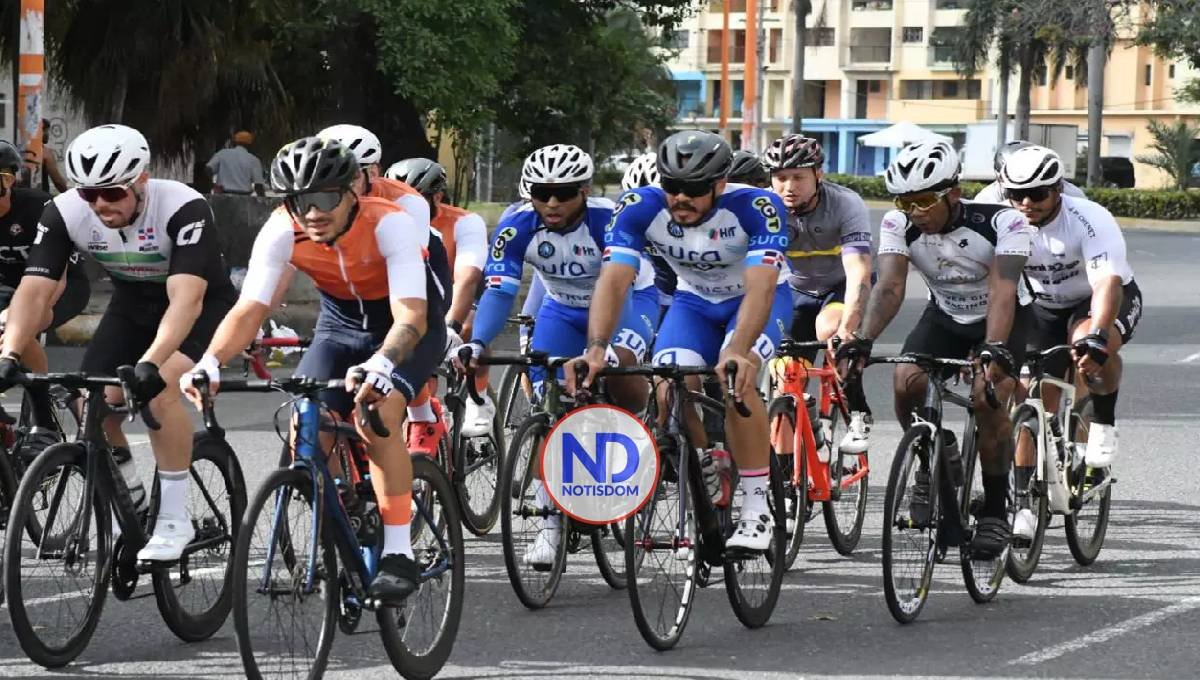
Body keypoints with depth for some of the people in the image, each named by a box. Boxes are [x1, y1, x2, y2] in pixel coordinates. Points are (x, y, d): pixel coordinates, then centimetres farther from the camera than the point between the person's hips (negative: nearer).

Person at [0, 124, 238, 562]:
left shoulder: (183, 208, -35)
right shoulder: (65, 214, -23)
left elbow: (186, 299, -45)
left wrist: (149, 364, -58)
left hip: (202, 304, -5)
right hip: (133, 304, 5)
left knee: (159, 387, -30)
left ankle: (174, 520, -18)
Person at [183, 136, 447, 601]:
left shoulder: (390, 225, -34)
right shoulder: (282, 232, -23)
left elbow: (411, 317, -43)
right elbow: (250, 308, -28)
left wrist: (380, 364, -64)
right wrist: (210, 363, -47)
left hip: (409, 324, -4)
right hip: (341, 322, 4)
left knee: (376, 415, -30)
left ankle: (399, 554, -24)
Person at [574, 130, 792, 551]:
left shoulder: (756, 207, -34)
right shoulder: (640, 208, -26)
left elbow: (761, 286, -43)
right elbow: (613, 279, -34)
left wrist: (737, 350, -59)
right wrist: (596, 350, -49)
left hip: (757, 297, -3)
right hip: (694, 300, 3)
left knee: (736, 380, -32)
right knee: (670, 394, -22)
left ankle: (756, 512, -21)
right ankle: (706, 475, 10)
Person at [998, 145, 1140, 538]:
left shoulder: (1090, 221, -30)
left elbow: (1107, 284, -42)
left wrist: (1095, 337, -58)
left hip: (1108, 303, -4)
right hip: (1047, 309, 4)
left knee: (1090, 345, -39)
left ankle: (1104, 425, -14)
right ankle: (1026, 503, -2)